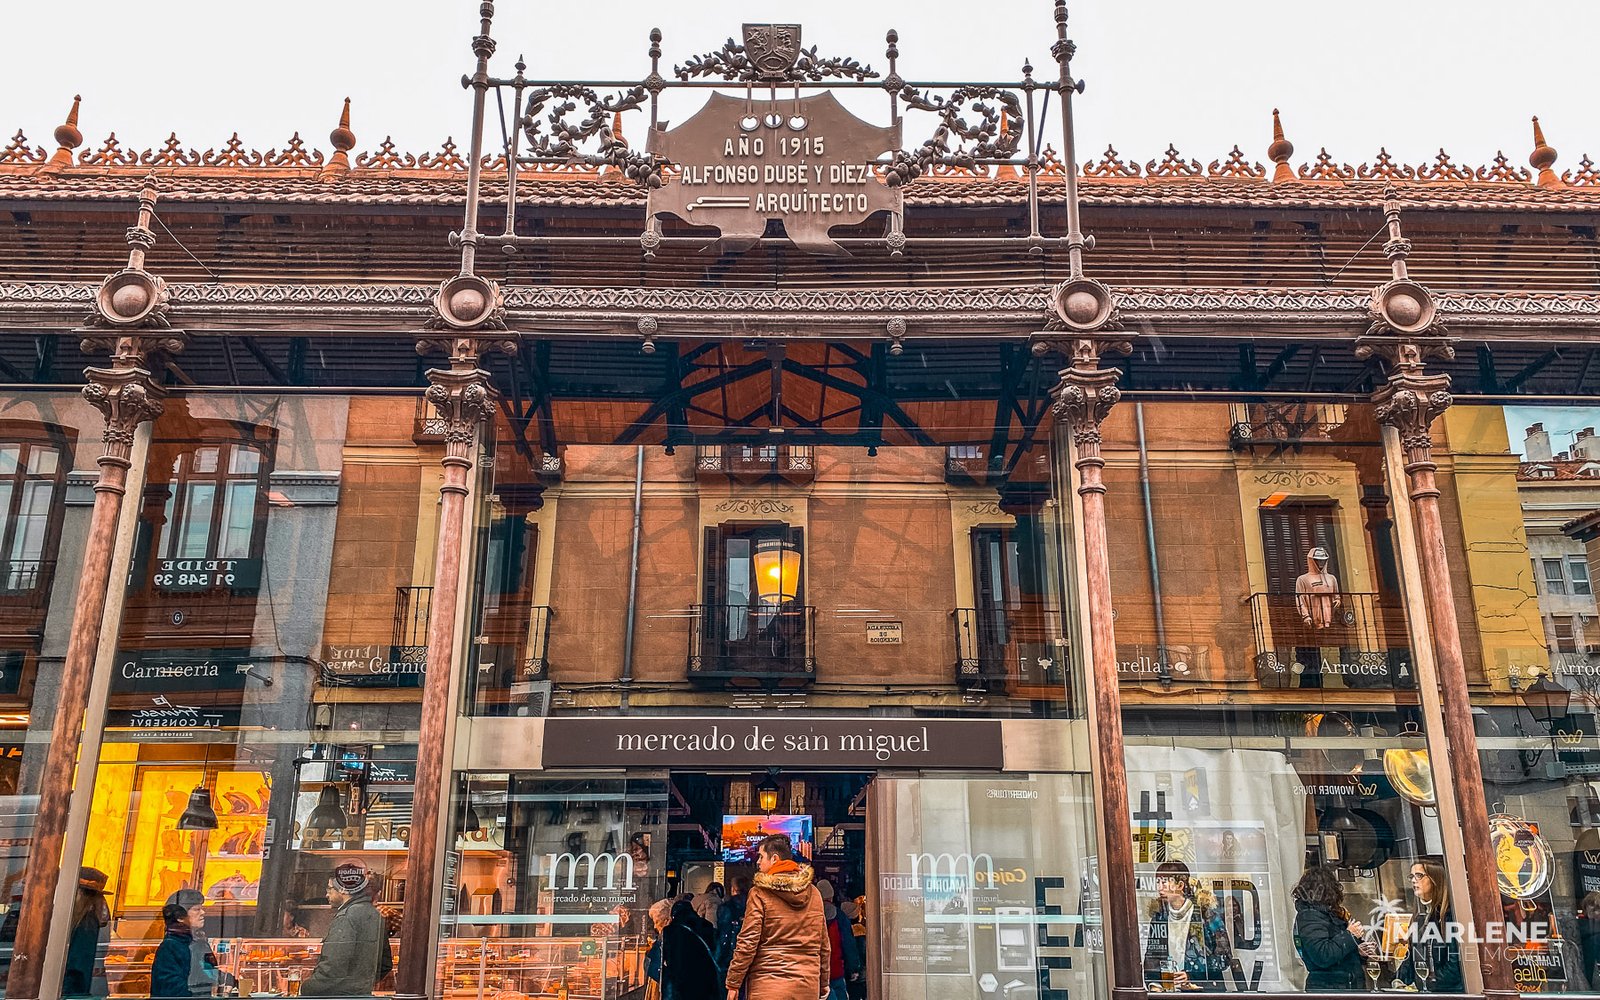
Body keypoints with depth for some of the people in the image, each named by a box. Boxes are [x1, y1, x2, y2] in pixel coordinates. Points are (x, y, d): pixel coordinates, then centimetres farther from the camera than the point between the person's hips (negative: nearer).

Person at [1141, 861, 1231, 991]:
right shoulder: (1159, 914, 8)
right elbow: (1151, 956, 14)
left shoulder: (1205, 910, -5)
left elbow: (1225, 956, -3)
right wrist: (1153, 983, -4)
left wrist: (1191, 976, -12)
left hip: (1206, 989, -2)